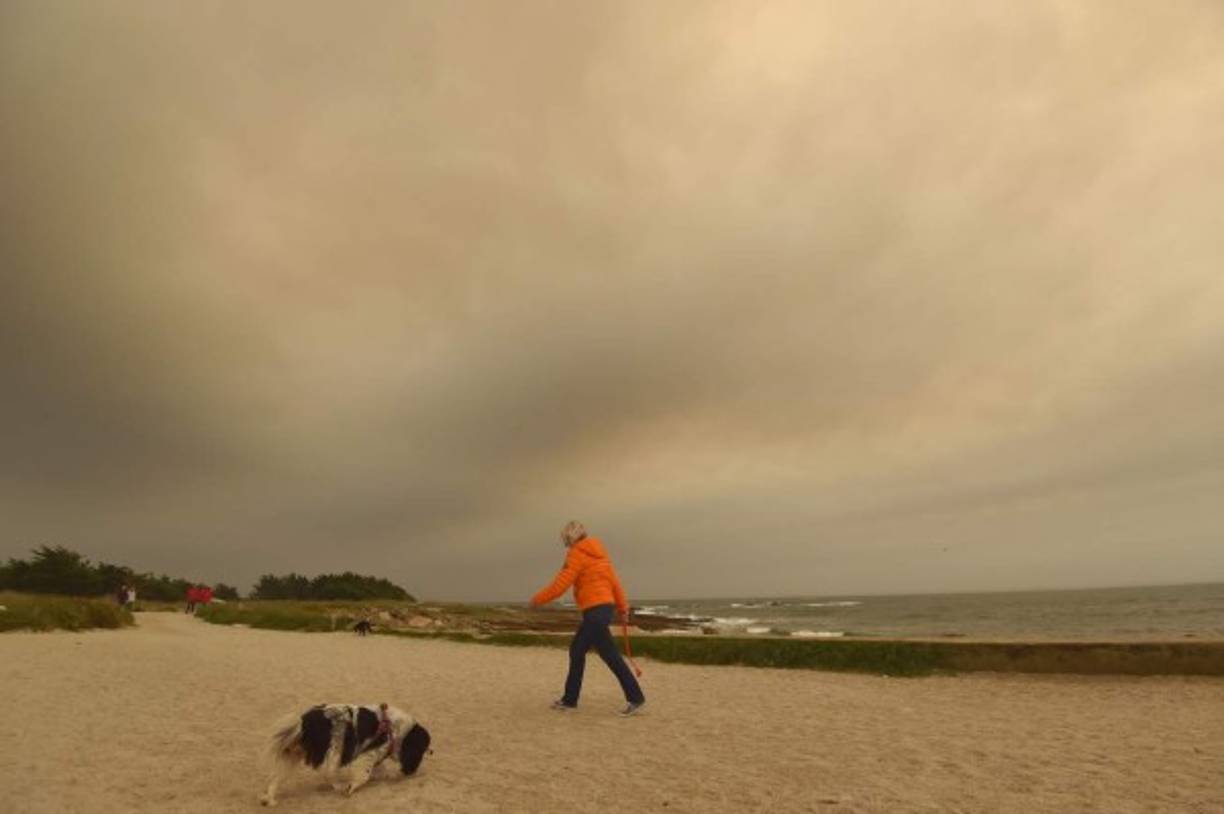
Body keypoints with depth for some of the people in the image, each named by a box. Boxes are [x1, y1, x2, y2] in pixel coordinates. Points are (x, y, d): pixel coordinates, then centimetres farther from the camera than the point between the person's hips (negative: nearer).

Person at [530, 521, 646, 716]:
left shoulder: (577, 554, -10)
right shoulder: (598, 552, 15)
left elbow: (560, 585, -13)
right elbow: (613, 580, 16)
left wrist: (537, 599, 0)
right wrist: (622, 606, 21)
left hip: (595, 610, -9)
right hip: (604, 606, 10)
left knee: (610, 655, -4)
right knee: (576, 650, 16)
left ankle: (635, 697, 1)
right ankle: (569, 699, 23)